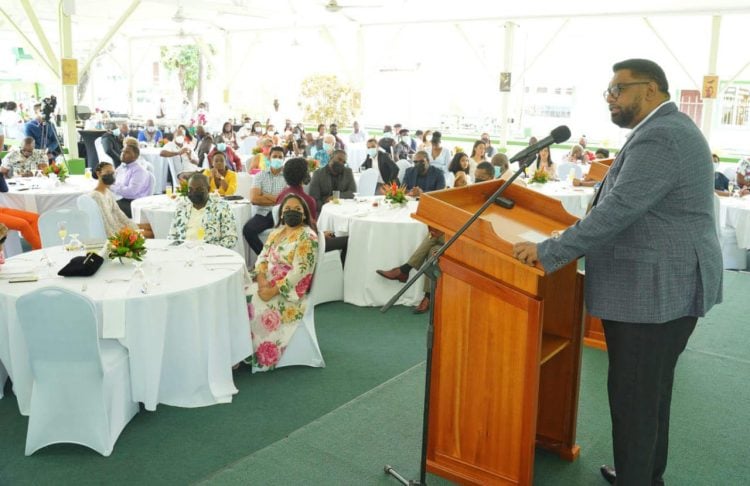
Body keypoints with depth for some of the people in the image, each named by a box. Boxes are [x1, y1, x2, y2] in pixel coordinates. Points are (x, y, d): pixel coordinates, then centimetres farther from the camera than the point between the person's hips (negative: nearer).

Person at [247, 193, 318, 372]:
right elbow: (263, 257, 10)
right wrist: (261, 279, -11)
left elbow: (299, 272, -20)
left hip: (290, 291, -7)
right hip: (268, 284, 8)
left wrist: (273, 291, -23)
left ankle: (259, 356, -6)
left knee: (256, 306, -24)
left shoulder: (307, 237, -13)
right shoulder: (277, 232, 12)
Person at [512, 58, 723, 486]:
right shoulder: (671, 130, 15)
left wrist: (549, 252, -22)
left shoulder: (659, 138, -19)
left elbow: (617, 211, -26)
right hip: (667, 285, 11)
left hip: (655, 291, -11)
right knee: (651, 389, 20)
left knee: (634, 394, 0)